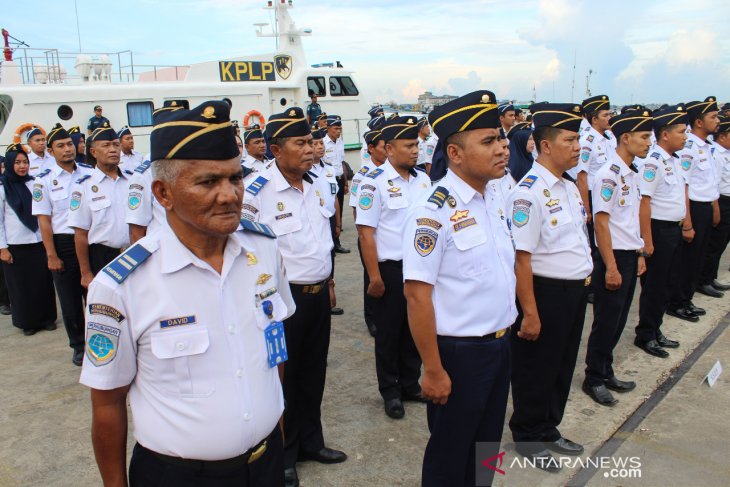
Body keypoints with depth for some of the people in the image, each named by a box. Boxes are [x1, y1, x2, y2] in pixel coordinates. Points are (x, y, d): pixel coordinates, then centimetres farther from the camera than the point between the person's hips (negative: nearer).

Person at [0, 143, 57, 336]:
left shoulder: (34, 184, 4)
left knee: (43, 282, 6)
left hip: (38, 242, 2)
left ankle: (47, 318, 21)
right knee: (20, 285, 7)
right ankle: (27, 322, 20)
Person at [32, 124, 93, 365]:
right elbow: (44, 220, -4)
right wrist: (52, 255, -7)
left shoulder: (89, 173, 2)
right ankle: (77, 345, 26)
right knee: (70, 300, 10)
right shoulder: (44, 180, -3)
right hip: (63, 244, -1)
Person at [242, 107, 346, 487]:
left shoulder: (314, 186, 7)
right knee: (281, 376, 9)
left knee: (313, 373, 19)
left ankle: (310, 441, 38)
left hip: (318, 295, 7)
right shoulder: (256, 193, -16)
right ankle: (282, 456, 28)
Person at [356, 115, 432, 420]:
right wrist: (375, 277, -15)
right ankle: (390, 392, 26)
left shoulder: (422, 179, 6)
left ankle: (410, 385, 33)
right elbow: (365, 232, -13)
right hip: (392, 269, -5)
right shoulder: (375, 183, -12)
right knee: (389, 331, 9)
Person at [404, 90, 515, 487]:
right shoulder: (434, 213, -21)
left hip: (499, 346, 8)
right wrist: (433, 370, -19)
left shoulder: (495, 201, 5)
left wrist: (504, 334, 16)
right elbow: (417, 294, -22)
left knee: (487, 449, 24)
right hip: (459, 352, -7)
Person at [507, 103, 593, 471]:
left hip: (575, 291, 9)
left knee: (563, 364, 22)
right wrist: (529, 312, -23)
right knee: (537, 368, 9)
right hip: (545, 291, -9)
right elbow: (521, 257, -24)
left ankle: (549, 429, 42)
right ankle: (528, 436, 31)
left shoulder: (569, 187, 9)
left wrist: (585, 279, 17)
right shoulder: (530, 192, -21)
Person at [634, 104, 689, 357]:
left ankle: (656, 331, 29)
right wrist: (647, 241, -22)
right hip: (659, 229, -9)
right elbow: (644, 203, -22)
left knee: (667, 283, 16)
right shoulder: (653, 162, -18)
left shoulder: (675, 160, 9)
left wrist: (684, 224, 16)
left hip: (674, 229, 9)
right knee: (654, 285, 2)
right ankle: (645, 335, 16)